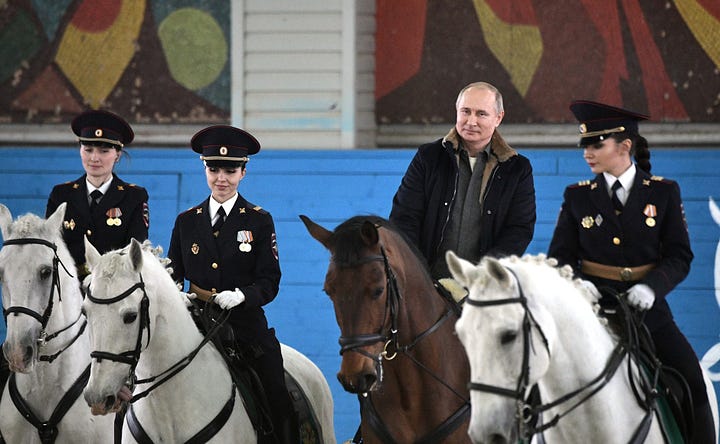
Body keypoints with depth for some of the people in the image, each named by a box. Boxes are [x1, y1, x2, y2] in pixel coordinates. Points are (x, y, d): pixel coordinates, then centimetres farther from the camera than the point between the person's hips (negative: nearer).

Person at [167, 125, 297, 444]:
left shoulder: (259, 221, 4)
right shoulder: (186, 221, 12)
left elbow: (269, 282, -1)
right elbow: (172, 274, 14)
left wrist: (241, 295, -21)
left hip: (246, 325, -2)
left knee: (281, 409, -8)